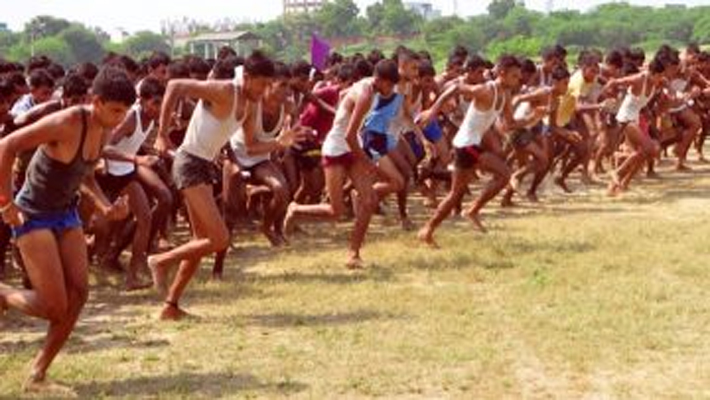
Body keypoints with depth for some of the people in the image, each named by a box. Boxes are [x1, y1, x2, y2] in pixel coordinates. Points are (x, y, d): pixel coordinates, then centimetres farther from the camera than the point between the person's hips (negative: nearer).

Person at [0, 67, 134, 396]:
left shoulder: (103, 130, 1)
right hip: (33, 216, -8)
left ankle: (37, 375, 9)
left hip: (66, 214, 8)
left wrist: (106, 207, 0)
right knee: (55, 306, -11)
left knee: (79, 294, -2)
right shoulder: (66, 123, -25)